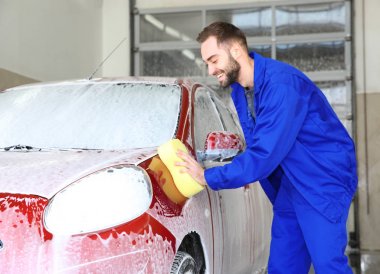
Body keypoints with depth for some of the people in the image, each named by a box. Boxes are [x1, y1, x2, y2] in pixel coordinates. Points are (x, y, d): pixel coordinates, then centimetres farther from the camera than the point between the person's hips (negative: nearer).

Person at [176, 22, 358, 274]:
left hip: (325, 178, -8)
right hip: (290, 183, 9)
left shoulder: (281, 83, -24)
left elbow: (265, 154, -27)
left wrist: (208, 177, -19)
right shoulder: (239, 90, 5)